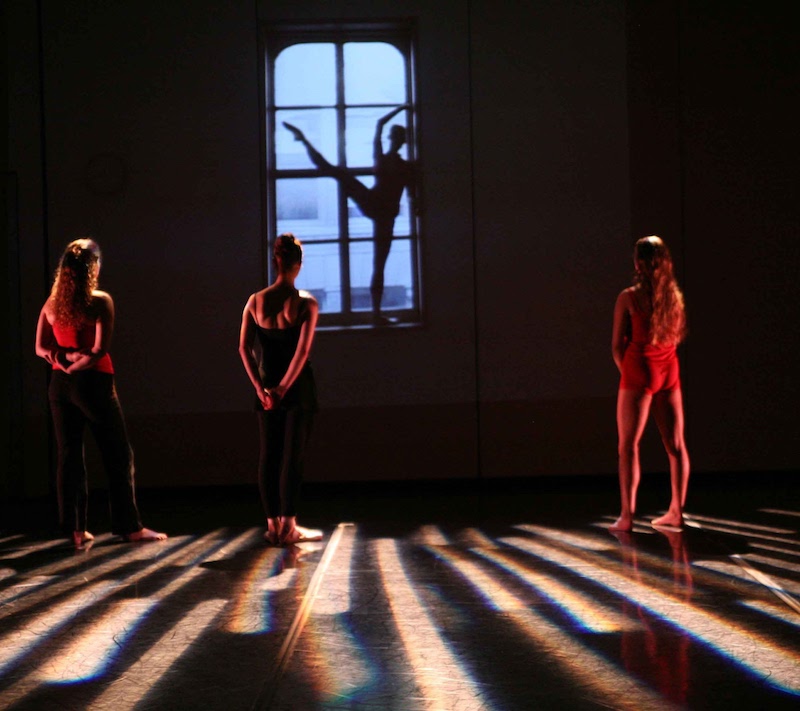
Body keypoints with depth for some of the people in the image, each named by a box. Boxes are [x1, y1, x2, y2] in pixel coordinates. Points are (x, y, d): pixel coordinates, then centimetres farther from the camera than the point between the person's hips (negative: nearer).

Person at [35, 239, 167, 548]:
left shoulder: (51, 304, 5)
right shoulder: (100, 301, -10)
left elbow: (41, 347, 5)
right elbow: (100, 350, -15)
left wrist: (63, 357, -6)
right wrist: (77, 365, -3)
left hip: (60, 384, 5)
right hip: (93, 383, -5)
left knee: (68, 455, 9)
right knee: (119, 455, 4)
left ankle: (76, 529, 9)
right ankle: (130, 527, 7)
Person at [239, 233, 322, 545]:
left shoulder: (255, 301, 1)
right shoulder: (306, 302, -9)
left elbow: (244, 348, -6)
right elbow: (303, 350, -18)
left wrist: (261, 388, -8)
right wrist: (284, 388, -16)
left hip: (266, 385, 3)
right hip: (298, 386, -3)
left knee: (268, 456, 10)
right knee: (293, 455, 1)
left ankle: (273, 525, 13)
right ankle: (288, 527, 1)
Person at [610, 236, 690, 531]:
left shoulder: (629, 297, -9)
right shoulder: (675, 296, 3)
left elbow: (617, 345, -6)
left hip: (638, 371, -4)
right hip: (669, 372, 5)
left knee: (629, 445, 0)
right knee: (675, 444, 9)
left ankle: (627, 514, -6)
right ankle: (676, 511, 13)